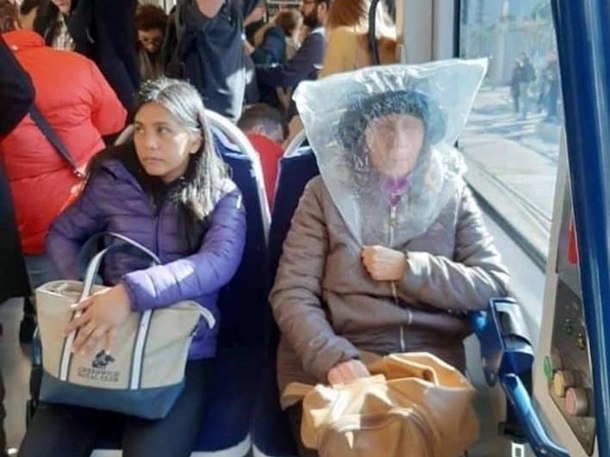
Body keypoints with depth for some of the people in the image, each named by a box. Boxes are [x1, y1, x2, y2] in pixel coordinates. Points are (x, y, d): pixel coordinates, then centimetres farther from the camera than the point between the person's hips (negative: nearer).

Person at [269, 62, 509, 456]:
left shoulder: (451, 193, 9)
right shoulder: (326, 192, 4)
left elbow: (494, 284, 4)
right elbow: (291, 295, -2)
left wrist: (408, 269, -7)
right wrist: (332, 358, -19)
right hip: (334, 370, -1)